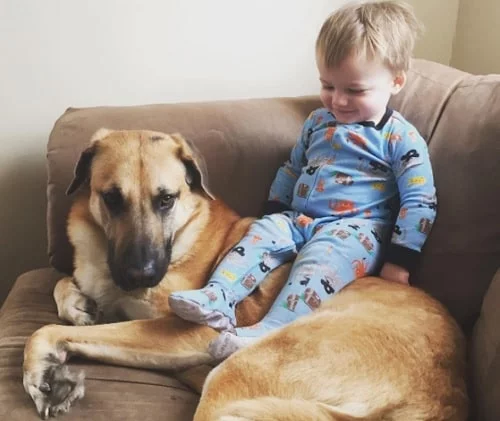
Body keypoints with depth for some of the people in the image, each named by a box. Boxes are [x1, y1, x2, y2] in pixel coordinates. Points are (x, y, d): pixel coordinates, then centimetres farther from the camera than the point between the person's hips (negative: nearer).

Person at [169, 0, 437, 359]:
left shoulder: (401, 138, -5)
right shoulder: (318, 122, 14)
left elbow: (420, 202, -7)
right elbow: (292, 168, 27)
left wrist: (399, 260, -12)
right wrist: (275, 211, 19)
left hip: (355, 230, -6)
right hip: (297, 219, 7)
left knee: (321, 257, -34)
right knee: (262, 232, -20)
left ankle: (269, 331, -50)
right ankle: (217, 299, -33)